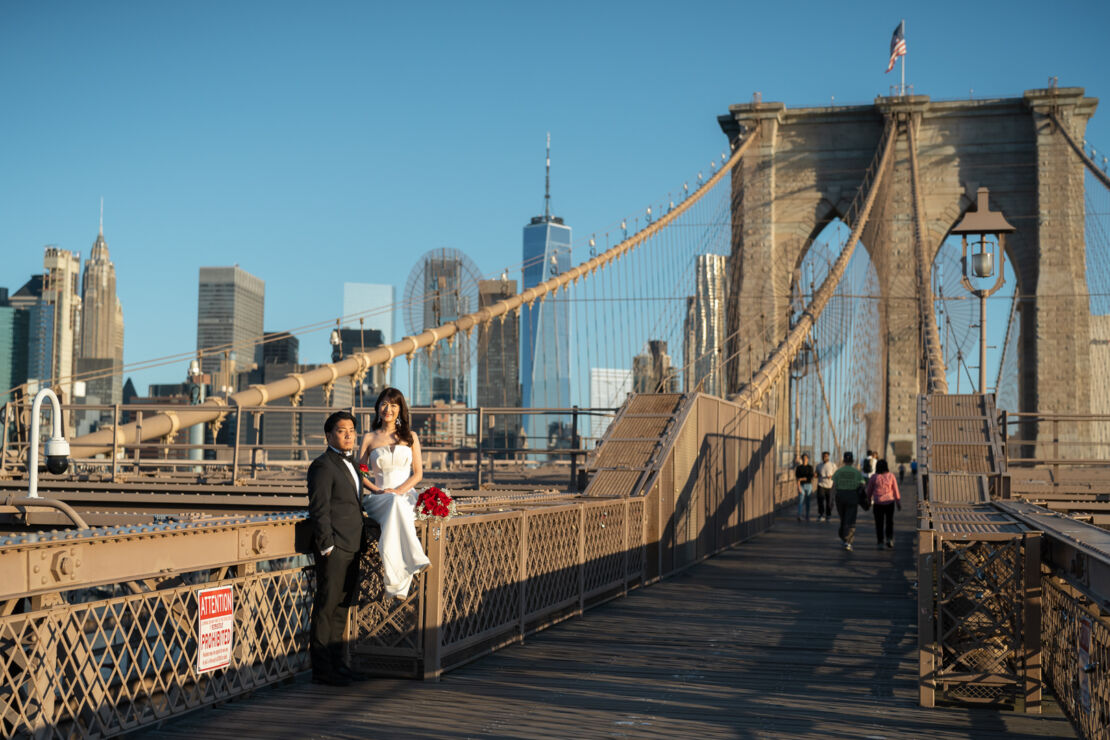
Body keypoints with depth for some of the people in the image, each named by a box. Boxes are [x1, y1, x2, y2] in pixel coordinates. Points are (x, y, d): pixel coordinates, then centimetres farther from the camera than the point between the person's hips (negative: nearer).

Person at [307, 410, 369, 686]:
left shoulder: (349, 465, 18)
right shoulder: (322, 466, -10)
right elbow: (318, 510, -15)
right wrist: (327, 546, -18)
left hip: (351, 549, 9)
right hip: (334, 549, -9)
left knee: (341, 607, 15)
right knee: (326, 607, -3)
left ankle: (338, 662, 23)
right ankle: (322, 669, 2)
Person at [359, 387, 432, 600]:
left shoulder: (410, 437, 15)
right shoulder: (369, 438, 13)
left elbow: (418, 473, 9)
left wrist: (399, 490, -10)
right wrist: (377, 490, -11)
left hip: (406, 496, 0)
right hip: (378, 500, 0)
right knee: (394, 503, -38)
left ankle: (397, 582, -46)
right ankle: (414, 559, -49)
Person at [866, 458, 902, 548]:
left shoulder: (873, 477, -6)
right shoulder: (891, 476, -5)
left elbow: (869, 491, 3)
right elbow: (896, 490, -1)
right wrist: (898, 502, 8)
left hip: (878, 503, -1)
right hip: (889, 502, 1)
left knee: (879, 524, 7)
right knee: (889, 522, 14)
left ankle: (880, 542, 6)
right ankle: (889, 538, -1)